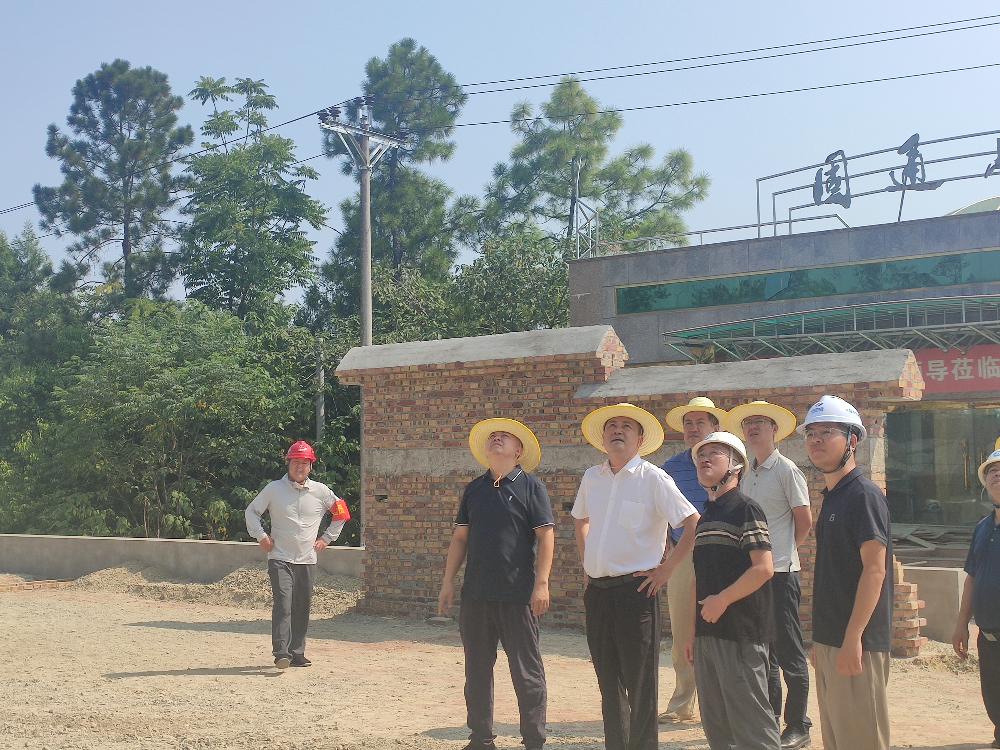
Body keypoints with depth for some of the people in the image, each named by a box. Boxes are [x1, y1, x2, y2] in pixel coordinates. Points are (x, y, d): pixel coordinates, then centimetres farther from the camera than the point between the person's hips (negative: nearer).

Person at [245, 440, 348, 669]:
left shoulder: (321, 491, 5)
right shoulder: (274, 489, 1)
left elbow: (341, 513, 17)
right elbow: (251, 511, 10)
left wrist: (327, 538, 12)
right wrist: (261, 536, 0)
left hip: (307, 560, 3)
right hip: (280, 558, -3)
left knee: (302, 608, 5)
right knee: (283, 604, -14)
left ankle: (297, 652, 14)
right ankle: (281, 653, -18)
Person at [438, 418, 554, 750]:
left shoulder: (531, 487, -1)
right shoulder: (474, 489, 11)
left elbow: (545, 536, -6)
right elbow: (460, 538, 15)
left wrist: (541, 583, -13)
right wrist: (448, 582, 10)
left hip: (517, 596, -4)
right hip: (475, 594, 5)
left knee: (527, 671, 2)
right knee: (477, 670, 11)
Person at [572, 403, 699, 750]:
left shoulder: (653, 478, -8)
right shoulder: (592, 477, 10)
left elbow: (695, 525, -12)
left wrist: (665, 569, -11)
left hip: (636, 589, -6)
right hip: (596, 591, 6)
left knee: (640, 685, -1)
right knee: (608, 682, 15)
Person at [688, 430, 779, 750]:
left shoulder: (744, 509, -8)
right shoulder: (705, 517, 17)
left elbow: (763, 568, -17)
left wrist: (722, 600, -17)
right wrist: (693, 632, 18)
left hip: (740, 631, -9)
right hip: (707, 631, 9)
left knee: (750, 721, -7)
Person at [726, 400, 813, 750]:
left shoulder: (786, 469, -8)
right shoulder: (746, 474, 12)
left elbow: (804, 521, -5)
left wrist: (782, 551, 5)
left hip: (780, 572, -7)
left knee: (789, 653, 0)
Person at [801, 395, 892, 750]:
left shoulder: (864, 494, -12)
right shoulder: (831, 498, 15)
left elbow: (874, 569, -18)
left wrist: (853, 637, -22)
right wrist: (821, 640, 18)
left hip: (856, 642, -9)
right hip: (829, 640, 9)